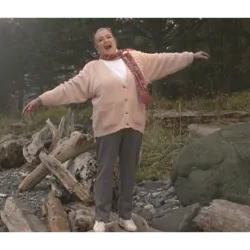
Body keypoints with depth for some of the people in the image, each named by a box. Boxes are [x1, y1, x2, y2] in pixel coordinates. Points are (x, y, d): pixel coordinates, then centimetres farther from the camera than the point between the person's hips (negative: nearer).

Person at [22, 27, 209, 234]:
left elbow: (164, 60, 13)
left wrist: (191, 56, 12)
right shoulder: (93, 68, 3)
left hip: (133, 124, 2)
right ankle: (101, 218, 14)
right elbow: (70, 88, -2)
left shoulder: (136, 58, 10)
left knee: (129, 171, 10)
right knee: (105, 171, 3)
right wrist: (41, 100, -9)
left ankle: (125, 216, 23)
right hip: (108, 126, -2)